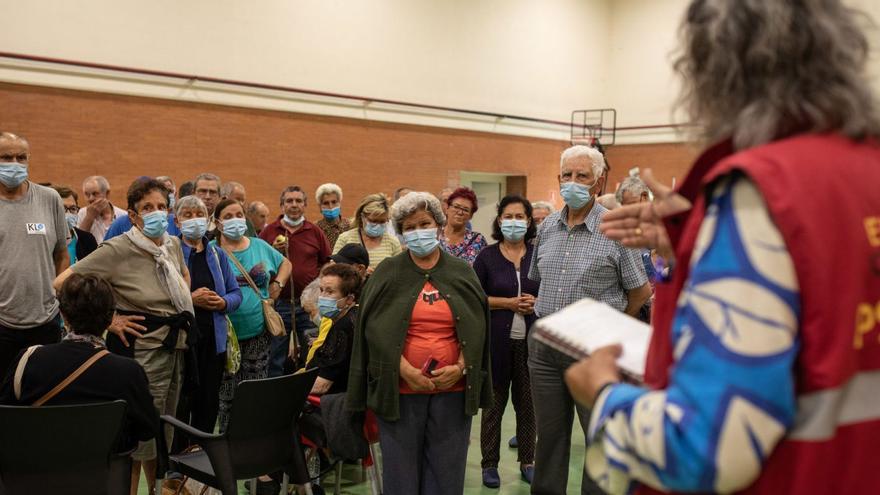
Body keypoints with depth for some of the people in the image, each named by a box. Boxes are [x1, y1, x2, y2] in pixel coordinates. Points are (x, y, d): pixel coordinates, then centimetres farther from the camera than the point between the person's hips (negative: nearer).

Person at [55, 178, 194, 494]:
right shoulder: (117, 249, -15)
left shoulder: (173, 244, 5)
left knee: (165, 432, 19)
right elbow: (62, 284, -17)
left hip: (175, 346, 7)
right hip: (141, 351, -7)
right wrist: (108, 320, -17)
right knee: (142, 436, 0)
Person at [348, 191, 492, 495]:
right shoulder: (388, 273, 4)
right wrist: (406, 371, -14)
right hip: (400, 389, -1)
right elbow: (377, 330, -4)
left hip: (453, 389, 2)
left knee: (447, 469, 6)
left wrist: (459, 368, -9)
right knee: (401, 468, 4)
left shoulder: (462, 273, 9)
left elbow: (476, 329, 6)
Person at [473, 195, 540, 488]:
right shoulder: (487, 257, -1)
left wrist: (536, 302, -11)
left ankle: (527, 461, 23)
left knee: (527, 403, 8)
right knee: (494, 403, 5)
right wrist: (507, 303, -14)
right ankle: (489, 463, 17)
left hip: (530, 340, 2)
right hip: (496, 340, -2)